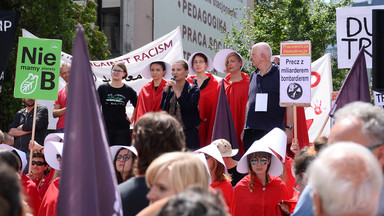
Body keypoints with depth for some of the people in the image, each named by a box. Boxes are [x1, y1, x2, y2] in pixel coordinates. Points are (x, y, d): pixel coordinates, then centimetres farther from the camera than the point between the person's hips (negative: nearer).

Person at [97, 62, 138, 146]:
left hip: (122, 128, 0)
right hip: (105, 127, 0)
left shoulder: (128, 90, 5)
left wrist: (131, 119, 11)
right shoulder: (102, 88, 5)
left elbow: (137, 106, 19)